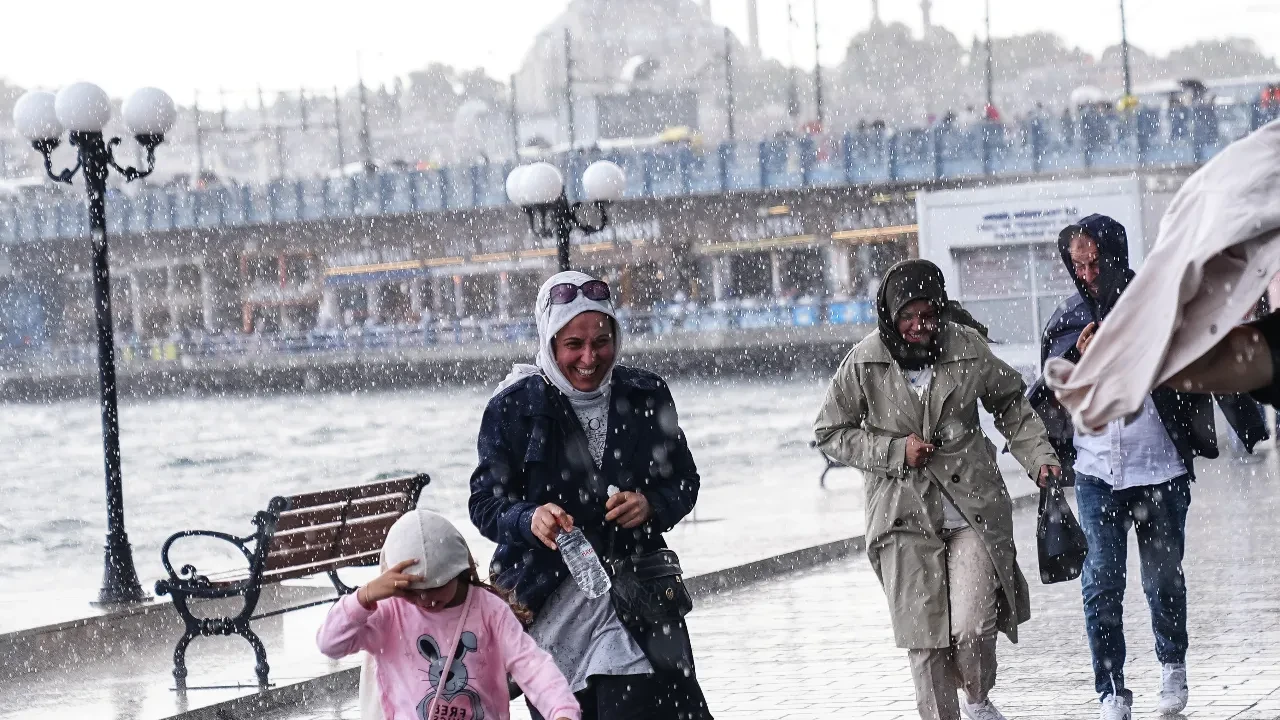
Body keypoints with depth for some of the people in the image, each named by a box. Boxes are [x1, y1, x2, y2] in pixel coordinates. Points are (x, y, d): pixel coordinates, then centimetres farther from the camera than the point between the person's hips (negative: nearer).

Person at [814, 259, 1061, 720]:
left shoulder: (967, 348, -1)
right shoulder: (864, 364, -5)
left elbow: (1011, 405, 15)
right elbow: (831, 432, 3)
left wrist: (1039, 457, 5)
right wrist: (895, 451, -8)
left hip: (973, 508, 0)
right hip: (905, 514, 0)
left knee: (973, 626, -10)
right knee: (925, 639, -1)